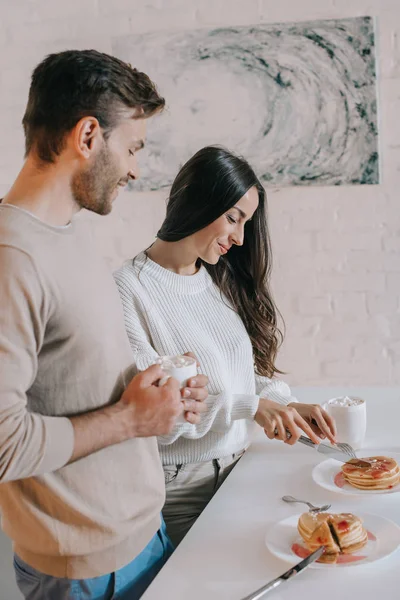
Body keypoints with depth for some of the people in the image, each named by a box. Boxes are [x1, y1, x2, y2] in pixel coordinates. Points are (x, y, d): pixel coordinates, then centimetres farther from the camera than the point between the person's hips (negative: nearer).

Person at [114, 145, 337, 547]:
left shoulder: (221, 281, 7)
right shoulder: (130, 289, -17)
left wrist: (287, 404, -5)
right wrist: (249, 406, -22)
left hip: (237, 468, 7)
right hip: (178, 488, -6)